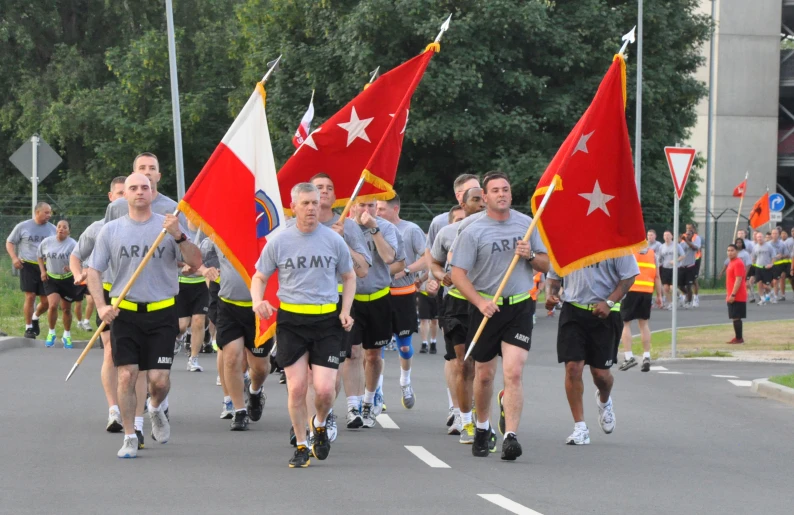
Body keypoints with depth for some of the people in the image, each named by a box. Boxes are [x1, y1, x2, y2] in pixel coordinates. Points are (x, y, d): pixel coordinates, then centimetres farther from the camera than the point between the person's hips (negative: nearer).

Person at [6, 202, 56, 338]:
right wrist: (14, 257, -10)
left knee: (46, 301, 2)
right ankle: (28, 328, 6)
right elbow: (10, 243, 7)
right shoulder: (23, 227, -1)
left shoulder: (52, 229, 6)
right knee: (30, 296, -9)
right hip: (28, 266, -3)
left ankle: (35, 317, 34)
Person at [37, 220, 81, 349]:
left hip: (68, 280, -1)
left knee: (66, 309, 9)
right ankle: (51, 333, 4)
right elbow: (40, 257, 12)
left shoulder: (72, 244, -12)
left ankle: (67, 335, 30)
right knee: (53, 305, -18)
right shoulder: (46, 242, -4)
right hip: (51, 279, 1)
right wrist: (43, 271, -1)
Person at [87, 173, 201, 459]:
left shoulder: (168, 226, 3)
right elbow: (93, 271, 6)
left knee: (159, 379, -5)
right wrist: (101, 306, -7)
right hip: (125, 313, 1)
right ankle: (130, 438, 6)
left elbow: (196, 262, -4)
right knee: (127, 376, -6)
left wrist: (179, 237, -20)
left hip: (162, 313, 0)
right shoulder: (111, 230, 5)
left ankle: (156, 409, 30)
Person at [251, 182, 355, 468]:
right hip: (290, 321, 0)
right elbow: (259, 277, 10)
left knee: (324, 389, -9)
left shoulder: (334, 240, 3)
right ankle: (301, 446, 16)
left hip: (327, 320, 0)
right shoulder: (278, 241, 2)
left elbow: (349, 277, 15)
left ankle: (320, 424, 24)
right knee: (296, 389, -2)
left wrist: (345, 311, 1)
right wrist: (258, 300, -12)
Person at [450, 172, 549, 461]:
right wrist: (480, 302, -21)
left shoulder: (526, 224, 6)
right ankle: (482, 427, 33)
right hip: (486, 307, -1)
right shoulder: (473, 232, -4)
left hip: (520, 307, 1)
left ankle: (510, 435, -16)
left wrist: (530, 256, -10)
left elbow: (546, 265, 13)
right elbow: (458, 274, -7)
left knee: (514, 372, -13)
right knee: (484, 374, 10)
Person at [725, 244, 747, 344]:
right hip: (732, 296, 10)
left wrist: (732, 295, -24)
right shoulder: (731, 262, 16)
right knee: (735, 318, 13)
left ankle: (739, 338, -6)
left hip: (737, 297, -10)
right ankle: (738, 337, 18)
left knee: (736, 317, -8)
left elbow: (738, 280, -21)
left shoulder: (738, 263, -15)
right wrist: (728, 294, 22)